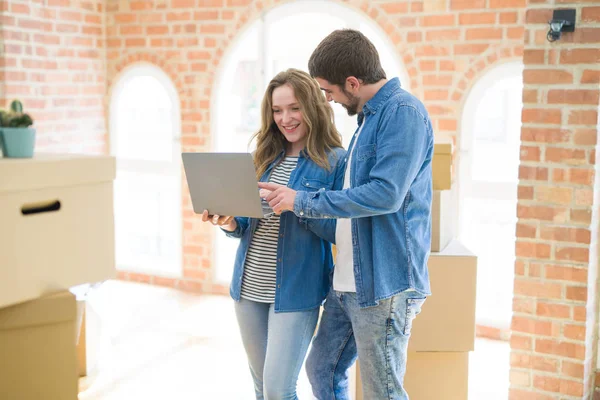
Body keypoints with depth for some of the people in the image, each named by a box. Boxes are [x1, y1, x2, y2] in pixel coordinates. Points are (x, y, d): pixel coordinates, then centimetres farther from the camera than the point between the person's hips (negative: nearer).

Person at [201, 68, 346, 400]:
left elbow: (340, 231, -10)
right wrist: (230, 223, -9)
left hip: (295, 291, -6)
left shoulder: (335, 160, -6)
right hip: (249, 286, 6)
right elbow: (248, 222, 13)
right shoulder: (265, 157, 10)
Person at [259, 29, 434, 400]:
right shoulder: (370, 116, 15)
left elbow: (386, 194, -25)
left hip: (384, 285, -10)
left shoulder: (403, 111, -15)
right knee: (322, 370, 18)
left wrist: (303, 201, -17)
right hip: (348, 283, 10)